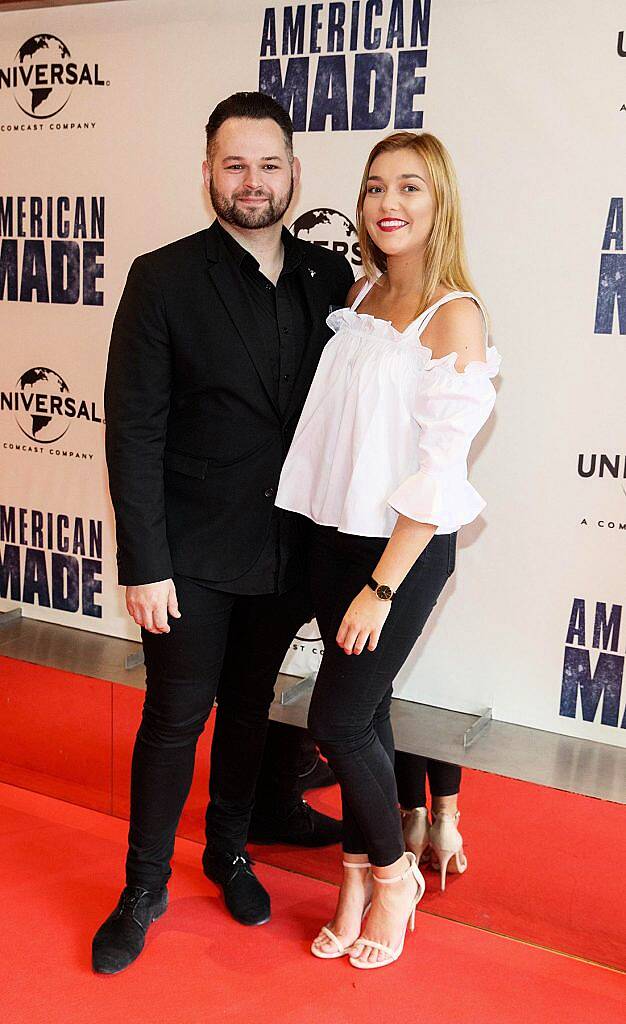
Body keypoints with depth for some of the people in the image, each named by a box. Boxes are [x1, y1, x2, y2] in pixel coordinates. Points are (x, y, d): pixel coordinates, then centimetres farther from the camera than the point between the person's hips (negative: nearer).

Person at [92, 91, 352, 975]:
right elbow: (134, 431, -11)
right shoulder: (163, 279, -9)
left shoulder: (328, 277, 2)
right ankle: (145, 887, 27)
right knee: (175, 719, 7)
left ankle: (229, 851, 40)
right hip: (193, 556, -3)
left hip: (285, 549, 4)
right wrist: (144, 563, -14)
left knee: (250, 708, 19)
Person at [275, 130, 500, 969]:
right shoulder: (359, 296, 7)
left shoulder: (455, 317, -14)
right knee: (365, 712, 14)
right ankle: (360, 877, 31)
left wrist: (381, 588, -16)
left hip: (406, 550, -6)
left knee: (338, 719, -1)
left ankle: (392, 873, 25)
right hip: (335, 536, 6)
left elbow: (438, 470, -16)